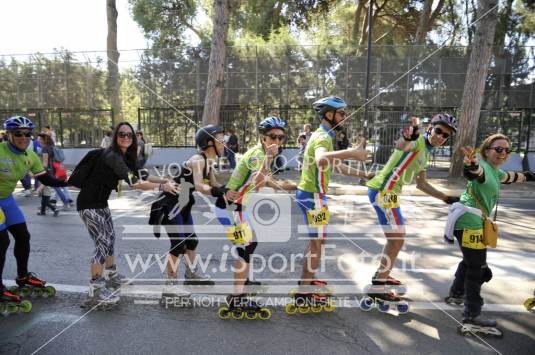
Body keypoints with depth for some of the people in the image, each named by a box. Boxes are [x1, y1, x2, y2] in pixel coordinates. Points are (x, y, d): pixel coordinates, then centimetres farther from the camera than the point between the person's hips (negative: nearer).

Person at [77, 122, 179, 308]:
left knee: (110, 238, 18)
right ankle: (95, 292, -2)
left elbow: (141, 175, 5)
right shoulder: (112, 156, -25)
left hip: (101, 202, 10)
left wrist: (165, 180, -3)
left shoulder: (125, 156, 6)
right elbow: (135, 182, -30)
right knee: (102, 243, -10)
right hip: (89, 204, -10)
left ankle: (111, 276, 36)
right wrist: (162, 186, -25)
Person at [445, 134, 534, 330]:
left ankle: (456, 294, 44)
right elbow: (474, 172, -41)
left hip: (475, 223, 11)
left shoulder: (495, 171, 15)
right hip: (470, 223, -11)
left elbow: (508, 177, 39)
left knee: (470, 261, 25)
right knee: (477, 267, -6)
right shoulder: (483, 167, -15)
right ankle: (472, 314, 2)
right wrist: (472, 165, -65)